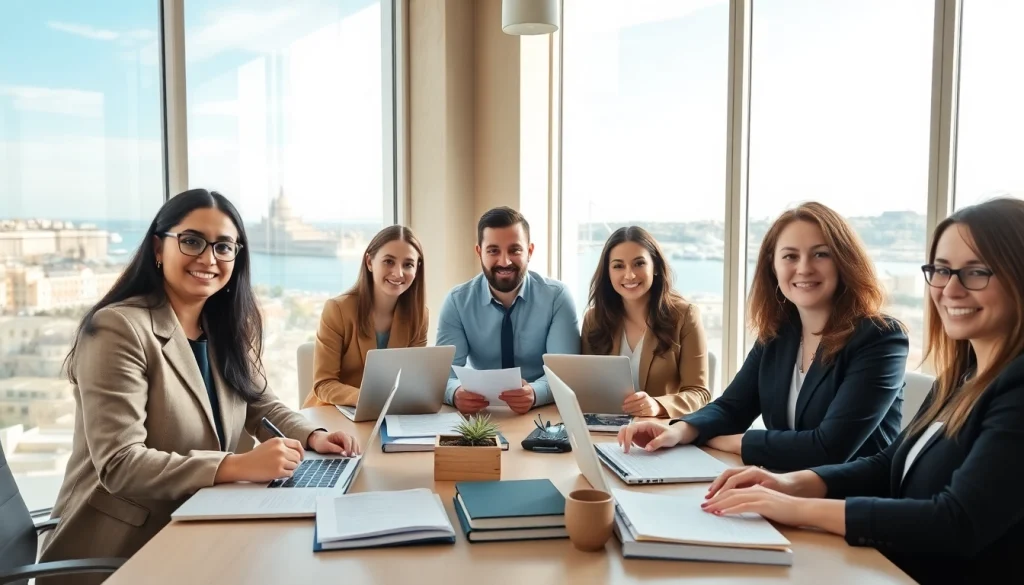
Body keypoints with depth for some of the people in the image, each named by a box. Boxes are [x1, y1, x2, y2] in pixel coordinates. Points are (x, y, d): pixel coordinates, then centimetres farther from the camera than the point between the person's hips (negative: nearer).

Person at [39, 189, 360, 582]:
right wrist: (239, 466, -34)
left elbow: (260, 405, 12)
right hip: (120, 549, -7)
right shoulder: (119, 329, -18)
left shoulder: (227, 329, 6)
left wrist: (311, 436, -9)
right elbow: (119, 465, -24)